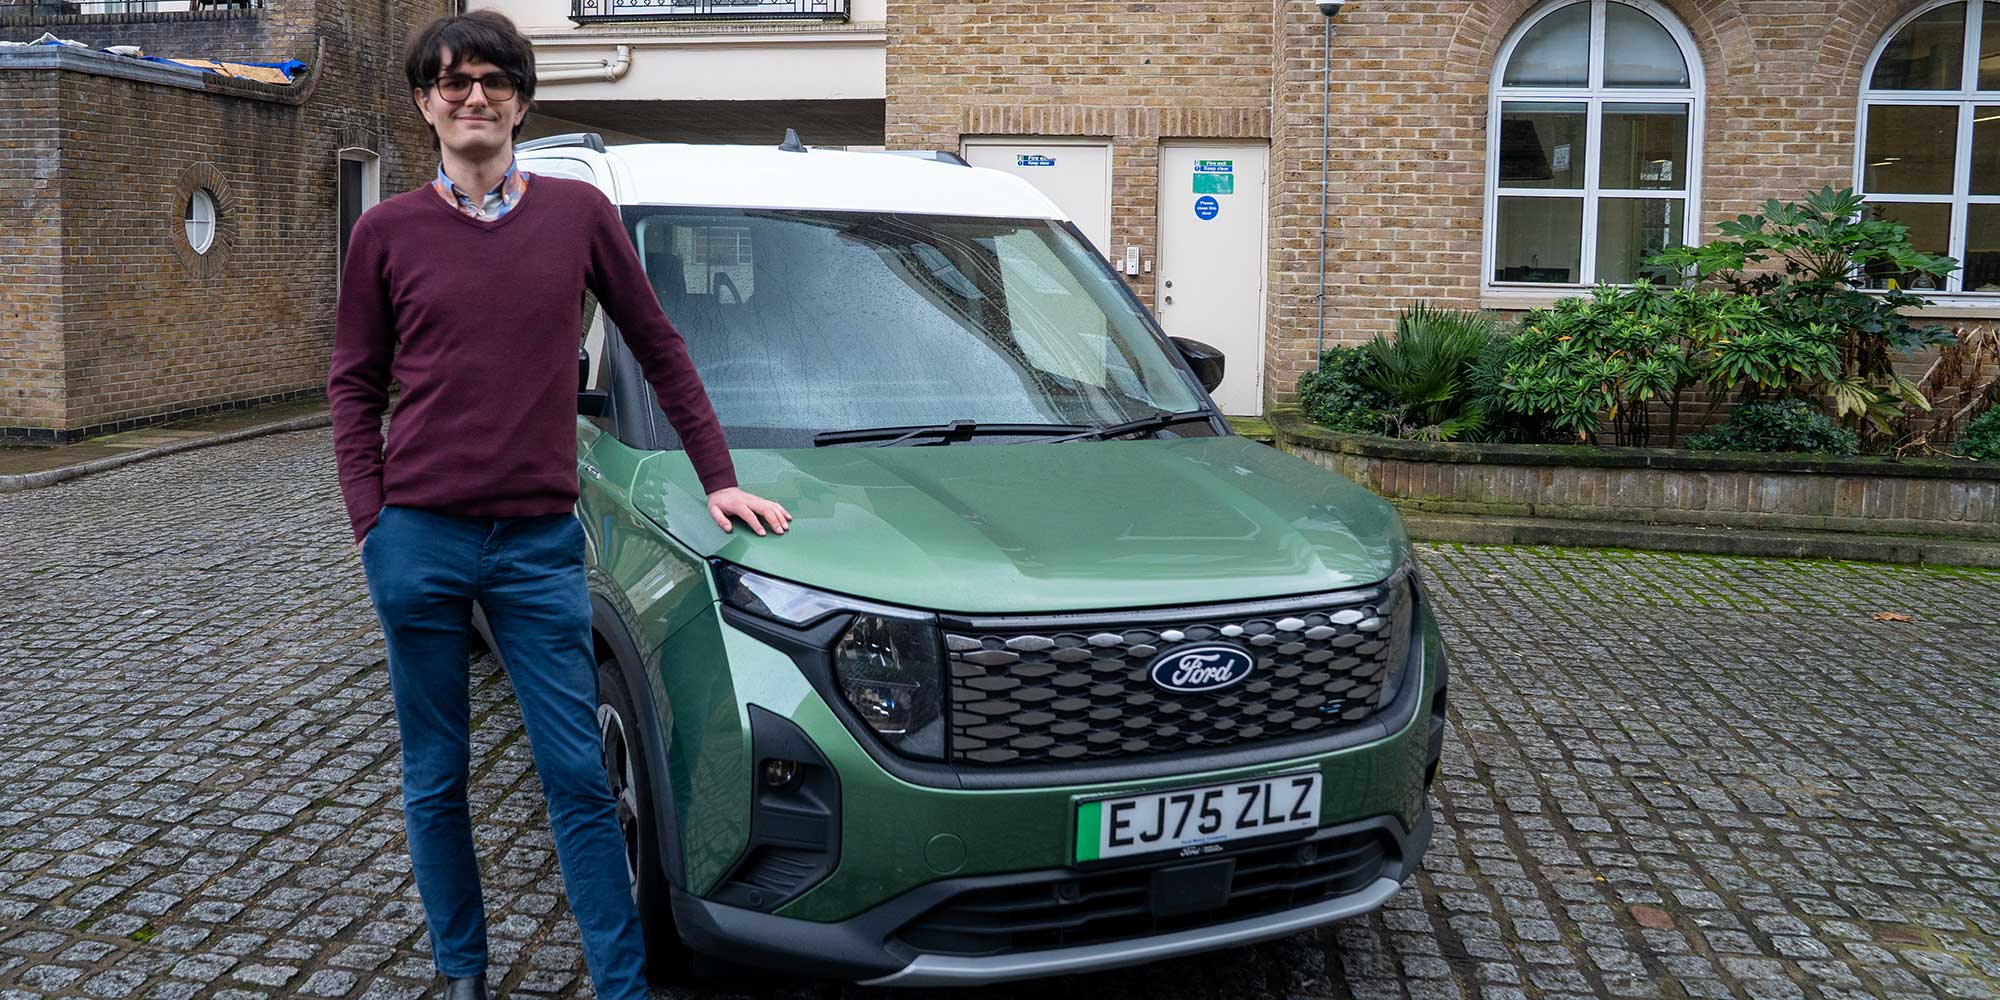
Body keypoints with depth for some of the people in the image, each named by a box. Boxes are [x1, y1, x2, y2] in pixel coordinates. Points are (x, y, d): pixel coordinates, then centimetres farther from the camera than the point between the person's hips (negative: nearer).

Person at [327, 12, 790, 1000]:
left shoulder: (578, 212, 3)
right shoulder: (387, 231, 4)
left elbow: (659, 349, 9)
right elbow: (354, 384, 8)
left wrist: (718, 479, 6)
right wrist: (370, 522, -1)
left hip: (538, 544, -1)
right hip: (418, 540, 1)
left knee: (578, 777, 2)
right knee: (435, 777, 12)